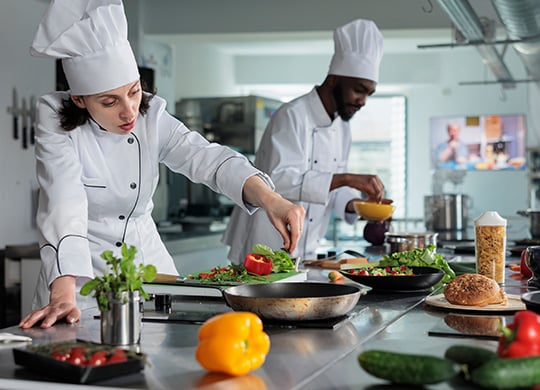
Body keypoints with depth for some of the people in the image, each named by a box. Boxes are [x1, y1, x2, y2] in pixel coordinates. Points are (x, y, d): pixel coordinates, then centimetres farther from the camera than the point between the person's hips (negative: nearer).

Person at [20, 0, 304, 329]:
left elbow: (207, 159, -16)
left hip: (148, 257, 4)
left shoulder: (152, 117, -4)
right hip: (85, 271, -4)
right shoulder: (59, 126, -15)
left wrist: (271, 199, -34)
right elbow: (64, 206, -27)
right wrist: (63, 297, -40)